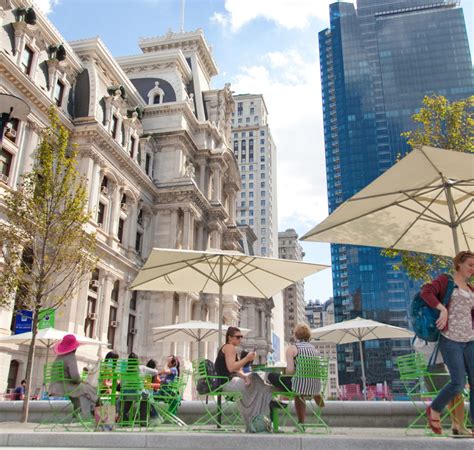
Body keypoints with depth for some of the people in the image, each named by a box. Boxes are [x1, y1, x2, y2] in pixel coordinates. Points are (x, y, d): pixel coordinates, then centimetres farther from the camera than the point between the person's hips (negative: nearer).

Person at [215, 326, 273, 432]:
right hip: (226, 382, -10)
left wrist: (244, 376, -3)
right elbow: (230, 368, -23)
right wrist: (247, 358, -21)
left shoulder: (231, 348, 20)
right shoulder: (229, 347, -11)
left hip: (230, 380, 10)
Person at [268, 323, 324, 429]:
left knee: (272, 376, 12)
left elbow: (290, 370, -15)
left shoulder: (292, 348, -5)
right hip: (315, 387, 6)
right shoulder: (314, 349, 12)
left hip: (298, 385, -6)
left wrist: (285, 374, 8)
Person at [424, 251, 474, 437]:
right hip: (450, 340, -7)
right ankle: (434, 410, 12)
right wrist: (443, 310, -28)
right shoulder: (445, 280, 0)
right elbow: (425, 292, -18)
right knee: (458, 383, -12)